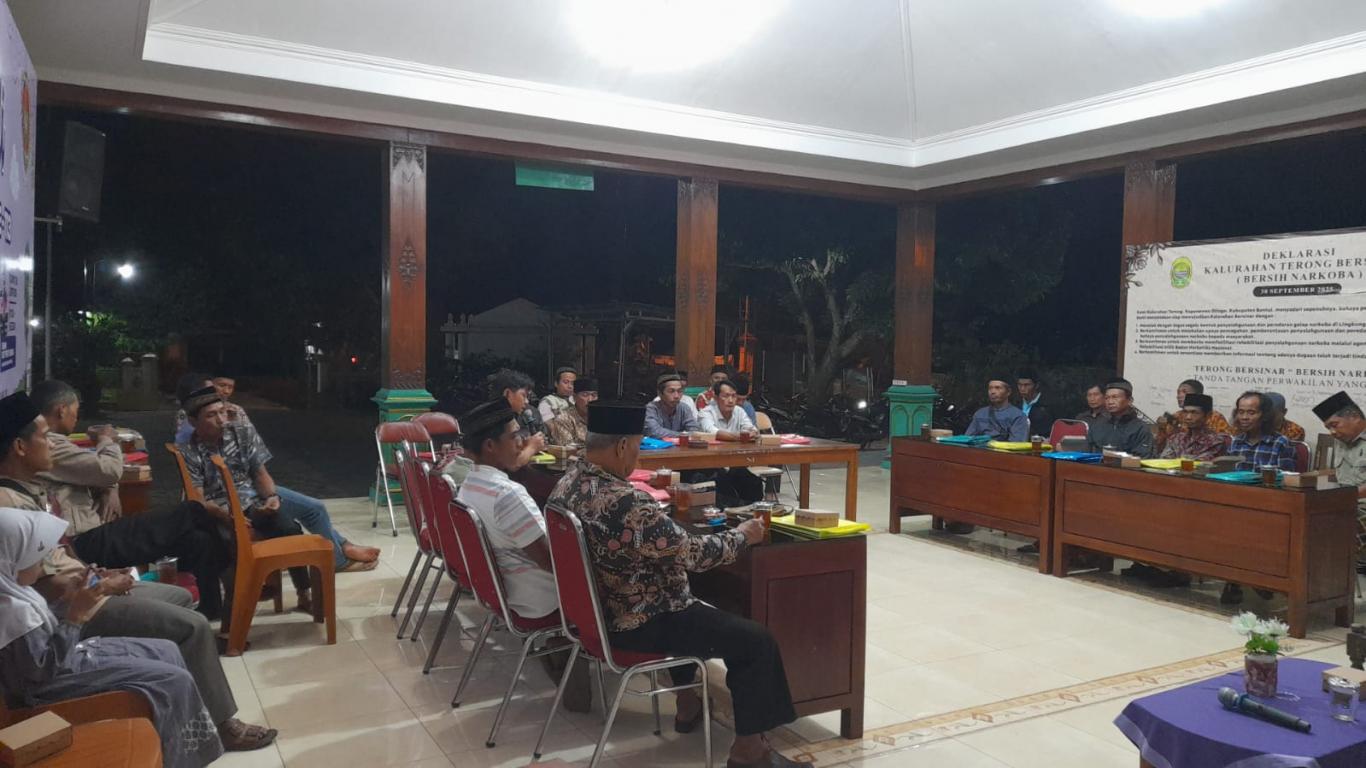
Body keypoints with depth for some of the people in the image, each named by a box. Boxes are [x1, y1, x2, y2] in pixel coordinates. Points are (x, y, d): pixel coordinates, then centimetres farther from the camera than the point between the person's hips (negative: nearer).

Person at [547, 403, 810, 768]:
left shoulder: (567, 484, -2)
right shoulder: (625, 502, -32)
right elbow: (694, 555, -24)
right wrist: (741, 535, -8)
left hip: (596, 612, 10)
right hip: (637, 624, -10)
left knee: (688, 607, 36)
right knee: (757, 641, -1)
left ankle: (687, 704, 44)